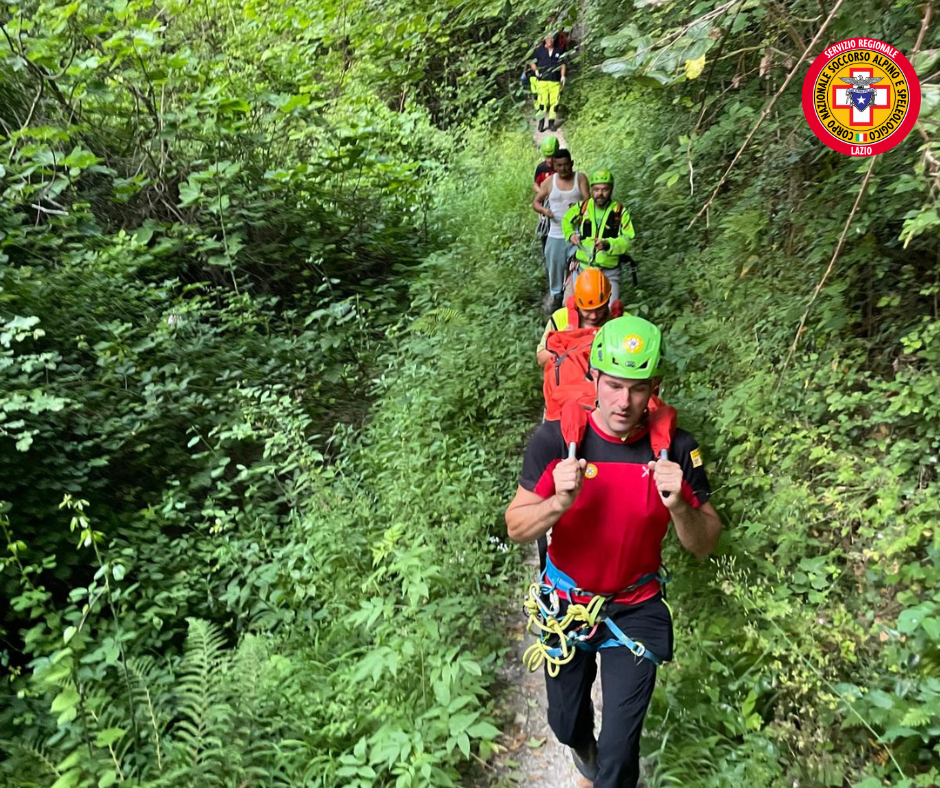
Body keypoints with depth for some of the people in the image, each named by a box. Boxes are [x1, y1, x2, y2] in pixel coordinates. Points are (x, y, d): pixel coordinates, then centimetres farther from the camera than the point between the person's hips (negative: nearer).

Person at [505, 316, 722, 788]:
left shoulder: (675, 447, -17)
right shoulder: (556, 439, -20)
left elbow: (705, 545, -10)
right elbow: (516, 528, -14)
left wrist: (679, 506, -31)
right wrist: (559, 503, -35)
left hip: (636, 609, 0)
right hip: (566, 603, 1)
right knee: (566, 724, 23)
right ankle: (582, 748, 60)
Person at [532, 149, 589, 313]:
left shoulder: (580, 178, -3)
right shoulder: (549, 182, 1)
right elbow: (536, 202, 8)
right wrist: (543, 210, -15)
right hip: (556, 236, 2)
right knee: (555, 267, 10)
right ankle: (556, 296, 30)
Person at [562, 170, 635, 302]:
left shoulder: (620, 211, -8)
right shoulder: (582, 207, 0)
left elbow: (628, 239, -14)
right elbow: (567, 221, 19)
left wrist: (608, 245, -30)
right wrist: (570, 234, 0)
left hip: (609, 272, -2)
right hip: (583, 268, 2)